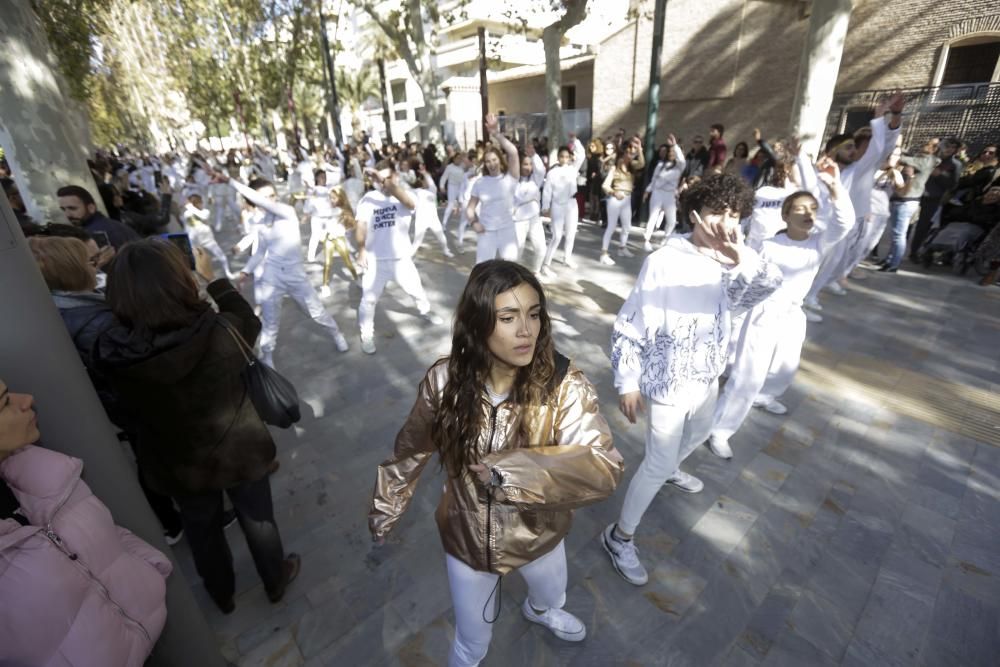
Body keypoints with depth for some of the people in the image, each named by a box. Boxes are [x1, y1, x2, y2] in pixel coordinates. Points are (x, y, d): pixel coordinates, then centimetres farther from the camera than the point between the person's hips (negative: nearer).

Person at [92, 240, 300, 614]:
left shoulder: (109, 353, -25)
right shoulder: (220, 332, -32)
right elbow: (249, 321, -7)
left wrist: (131, 282, 1)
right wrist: (213, 277, 4)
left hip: (177, 467, 2)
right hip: (238, 453, -2)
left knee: (202, 532, 29)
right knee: (258, 520, 24)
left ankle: (222, 596, 55)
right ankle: (275, 581, 50)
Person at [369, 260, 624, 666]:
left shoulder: (565, 386, -27)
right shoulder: (445, 380, -22)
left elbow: (603, 471, -36)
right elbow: (409, 453, -7)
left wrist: (509, 469, -42)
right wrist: (380, 521, 3)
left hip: (537, 535, 1)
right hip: (466, 539, -1)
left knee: (551, 595, 35)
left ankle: (540, 611, 73)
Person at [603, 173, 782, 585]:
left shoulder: (731, 262, -4)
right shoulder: (663, 262, -22)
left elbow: (770, 284, -25)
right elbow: (628, 325, -19)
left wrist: (740, 259, -46)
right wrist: (627, 383, -18)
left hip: (707, 377, 7)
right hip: (667, 383, -7)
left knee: (699, 434, 31)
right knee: (658, 464, 0)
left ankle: (671, 468, 64)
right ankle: (619, 537, 20)